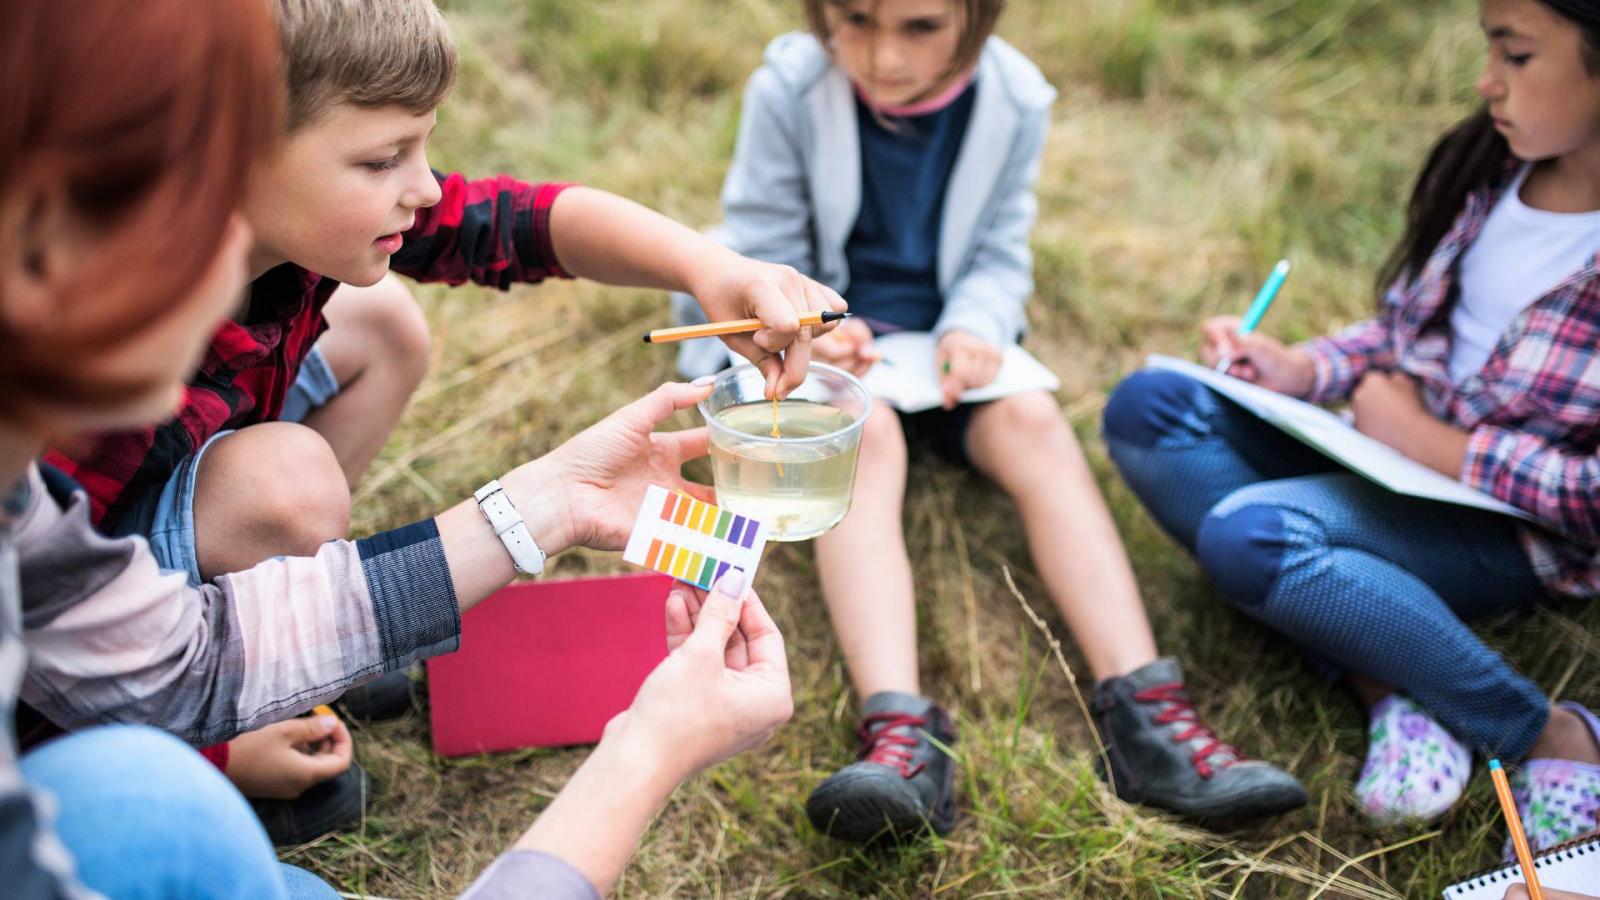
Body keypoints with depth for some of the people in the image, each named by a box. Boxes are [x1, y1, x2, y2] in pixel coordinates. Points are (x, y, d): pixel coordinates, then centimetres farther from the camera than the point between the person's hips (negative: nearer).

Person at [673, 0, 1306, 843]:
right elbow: (763, 255, -6)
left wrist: (976, 327, -19)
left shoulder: (1015, 100, -8)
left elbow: (1000, 258, 1)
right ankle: (900, 731, -51)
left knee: (1035, 421, -27)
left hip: (947, 345, 3)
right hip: (825, 342, -2)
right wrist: (806, 329, -26)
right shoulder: (789, 89, -15)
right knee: (863, 431, -34)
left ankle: (1144, 710, -36)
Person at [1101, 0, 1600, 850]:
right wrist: (1301, 370, -4)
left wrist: (1429, 442, -17)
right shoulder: (1490, 165, 0)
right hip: (1396, 460, 8)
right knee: (1149, 405, -10)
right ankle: (1388, 690, -18)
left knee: (1246, 532, -32)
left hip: (1512, 526, -8)